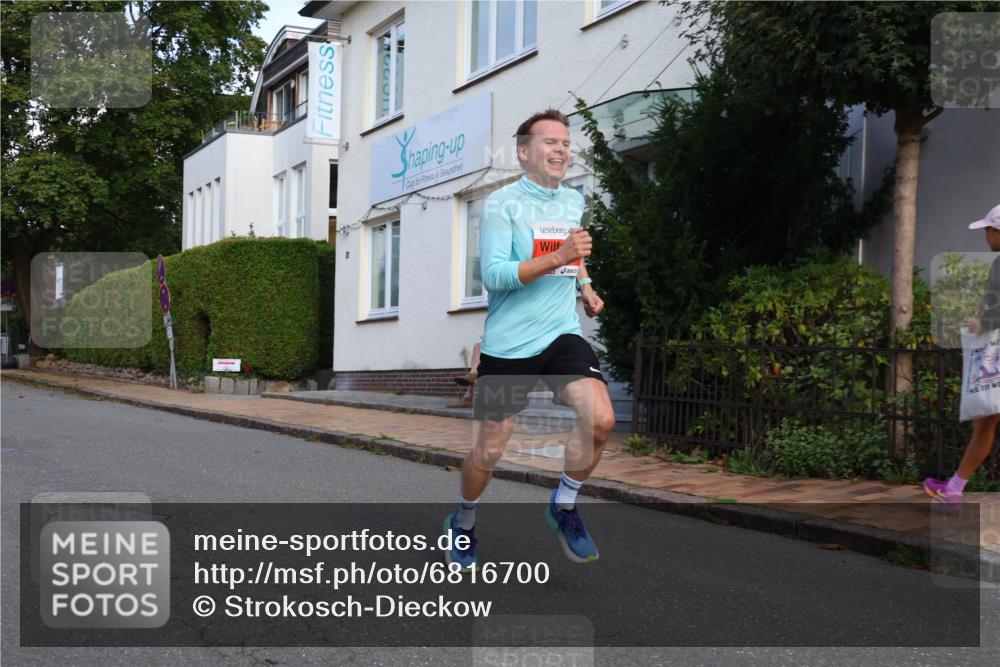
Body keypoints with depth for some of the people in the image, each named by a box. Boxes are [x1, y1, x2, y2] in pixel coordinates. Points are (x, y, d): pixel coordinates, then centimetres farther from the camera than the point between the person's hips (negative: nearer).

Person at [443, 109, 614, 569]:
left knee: (600, 419, -20)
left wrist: (585, 288, 14)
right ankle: (463, 523, 33)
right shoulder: (502, 203, -9)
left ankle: (564, 507, 5)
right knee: (489, 449, 4)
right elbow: (493, 274, -20)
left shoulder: (574, 202, 10)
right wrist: (557, 258, -27)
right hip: (507, 344, -4)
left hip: (562, 335, 4)